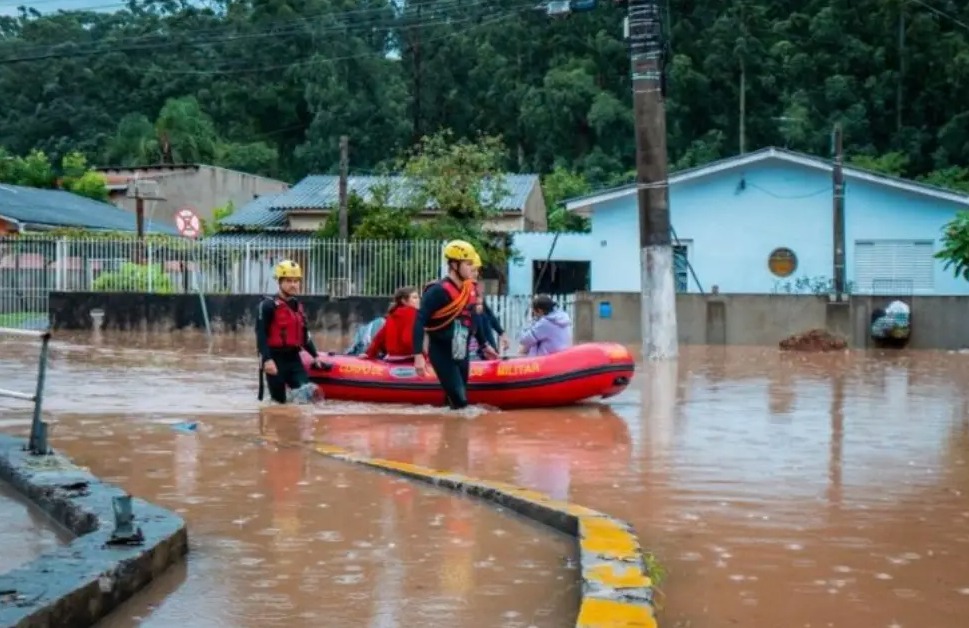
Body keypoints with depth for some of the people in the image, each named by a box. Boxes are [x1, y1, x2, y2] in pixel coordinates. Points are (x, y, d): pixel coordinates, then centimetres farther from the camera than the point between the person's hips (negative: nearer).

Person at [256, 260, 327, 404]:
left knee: (308, 392, -8)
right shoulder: (269, 305, -7)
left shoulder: (298, 306, 16)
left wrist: (315, 355, 21)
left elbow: (304, 335, 25)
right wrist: (267, 359, -23)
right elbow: (261, 334, -14)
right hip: (275, 359, -6)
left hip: (293, 358, 6)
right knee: (279, 400, -4)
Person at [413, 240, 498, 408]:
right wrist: (418, 355, -31)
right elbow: (419, 322, -24)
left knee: (460, 399, 12)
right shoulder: (438, 291, -21)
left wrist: (484, 344, 23)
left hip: (462, 353, 7)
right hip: (442, 353, -7)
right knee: (458, 400, -12)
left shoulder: (469, 289, 3)